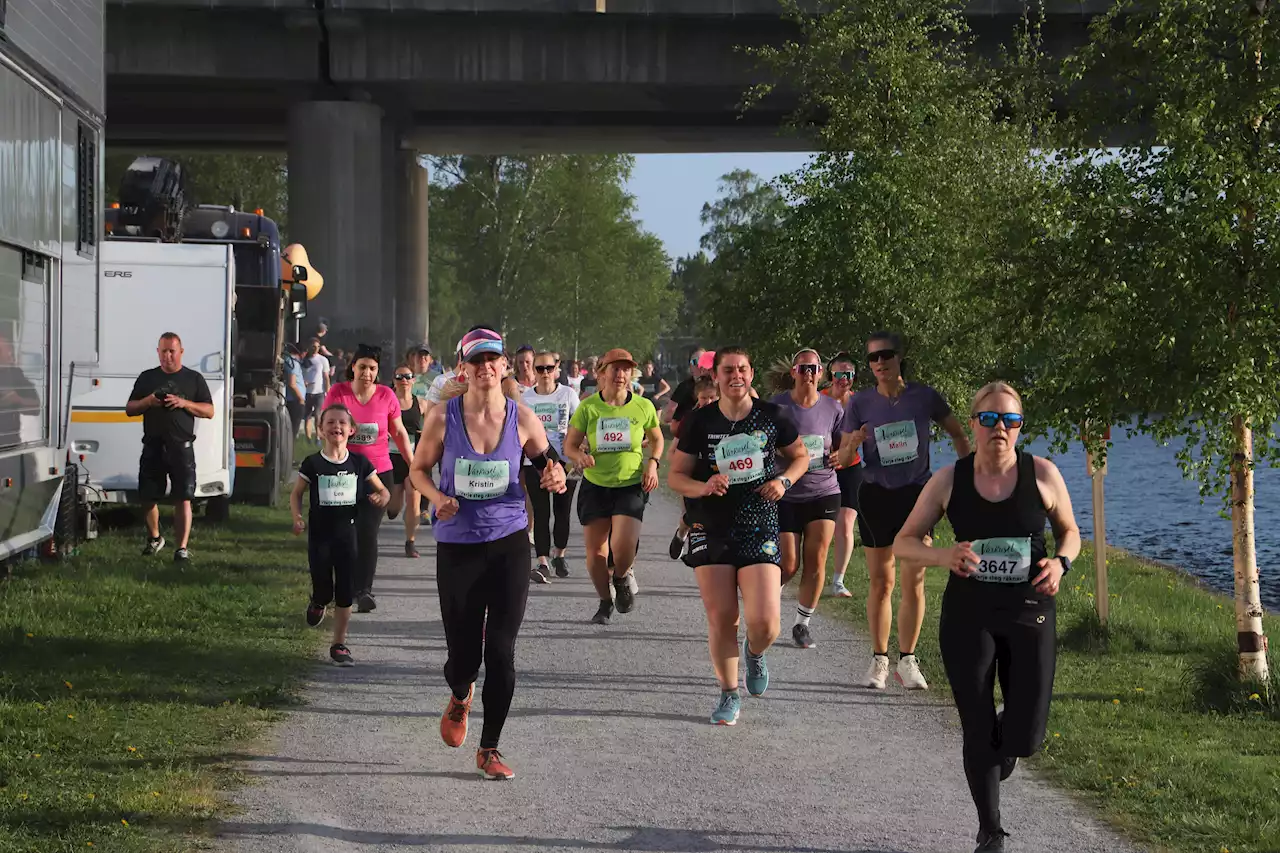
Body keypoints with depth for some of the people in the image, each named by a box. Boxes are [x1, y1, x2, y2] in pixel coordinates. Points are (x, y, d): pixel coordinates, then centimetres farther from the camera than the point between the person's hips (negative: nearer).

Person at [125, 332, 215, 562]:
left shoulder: (194, 379, 9)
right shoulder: (147, 378, 14)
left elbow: (209, 411, 5)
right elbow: (129, 409, 14)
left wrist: (184, 403, -11)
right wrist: (147, 401, -6)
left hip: (181, 447, -2)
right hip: (153, 446, 2)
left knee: (183, 499, -8)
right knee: (148, 497, 6)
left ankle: (182, 547, -8)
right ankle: (154, 538, 29)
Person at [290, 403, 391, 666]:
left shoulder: (359, 463, 0)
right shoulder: (312, 464, -4)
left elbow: (383, 490, 9)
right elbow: (296, 493, 6)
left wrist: (381, 498, -15)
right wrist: (297, 518, -11)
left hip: (347, 534, 1)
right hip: (319, 536, -1)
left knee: (345, 594, 1)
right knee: (323, 592, 1)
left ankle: (339, 645, 13)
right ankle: (317, 603, 39)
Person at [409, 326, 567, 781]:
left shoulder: (522, 419, -2)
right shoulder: (443, 416, -5)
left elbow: (548, 462, 12)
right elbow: (418, 469, 7)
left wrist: (555, 477, -12)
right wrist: (437, 498, -13)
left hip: (508, 543, 0)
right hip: (457, 546, 0)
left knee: (501, 650, -6)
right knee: (463, 654, 3)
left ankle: (489, 749, 8)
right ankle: (460, 697, 41)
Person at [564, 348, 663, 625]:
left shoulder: (643, 407, -1)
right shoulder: (588, 407, -3)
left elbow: (656, 439, 16)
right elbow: (569, 445, 3)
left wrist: (652, 464, -1)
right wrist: (580, 456, -19)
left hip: (631, 486, -1)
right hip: (595, 486, 1)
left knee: (623, 547, -19)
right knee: (595, 552, 3)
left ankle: (622, 577, 17)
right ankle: (605, 602, 28)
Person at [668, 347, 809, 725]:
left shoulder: (771, 417, 0)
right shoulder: (699, 421, 0)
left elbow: (800, 455, 17)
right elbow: (675, 476, 5)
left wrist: (784, 480, -3)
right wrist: (702, 487, -16)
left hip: (760, 531, -1)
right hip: (712, 533, 1)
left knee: (764, 622, -11)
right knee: (720, 619, 0)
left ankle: (755, 653, 26)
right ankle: (729, 695, 20)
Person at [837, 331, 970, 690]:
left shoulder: (924, 397, -5)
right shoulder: (860, 403, -4)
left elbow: (958, 435, 10)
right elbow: (842, 460, -3)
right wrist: (853, 444, -24)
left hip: (917, 494, 0)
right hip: (876, 496, 0)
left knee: (914, 582, -3)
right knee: (880, 582, 4)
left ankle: (907, 661, 7)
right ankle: (879, 661, 13)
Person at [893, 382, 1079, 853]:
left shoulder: (1042, 474, -4)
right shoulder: (948, 481, -4)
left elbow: (1070, 532, 10)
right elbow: (904, 543, 1)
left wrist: (1060, 563, -12)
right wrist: (944, 555, -20)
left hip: (1029, 613, 0)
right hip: (968, 616, 0)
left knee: (1025, 737, -2)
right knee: (978, 734, 2)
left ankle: (1001, 747, 37)